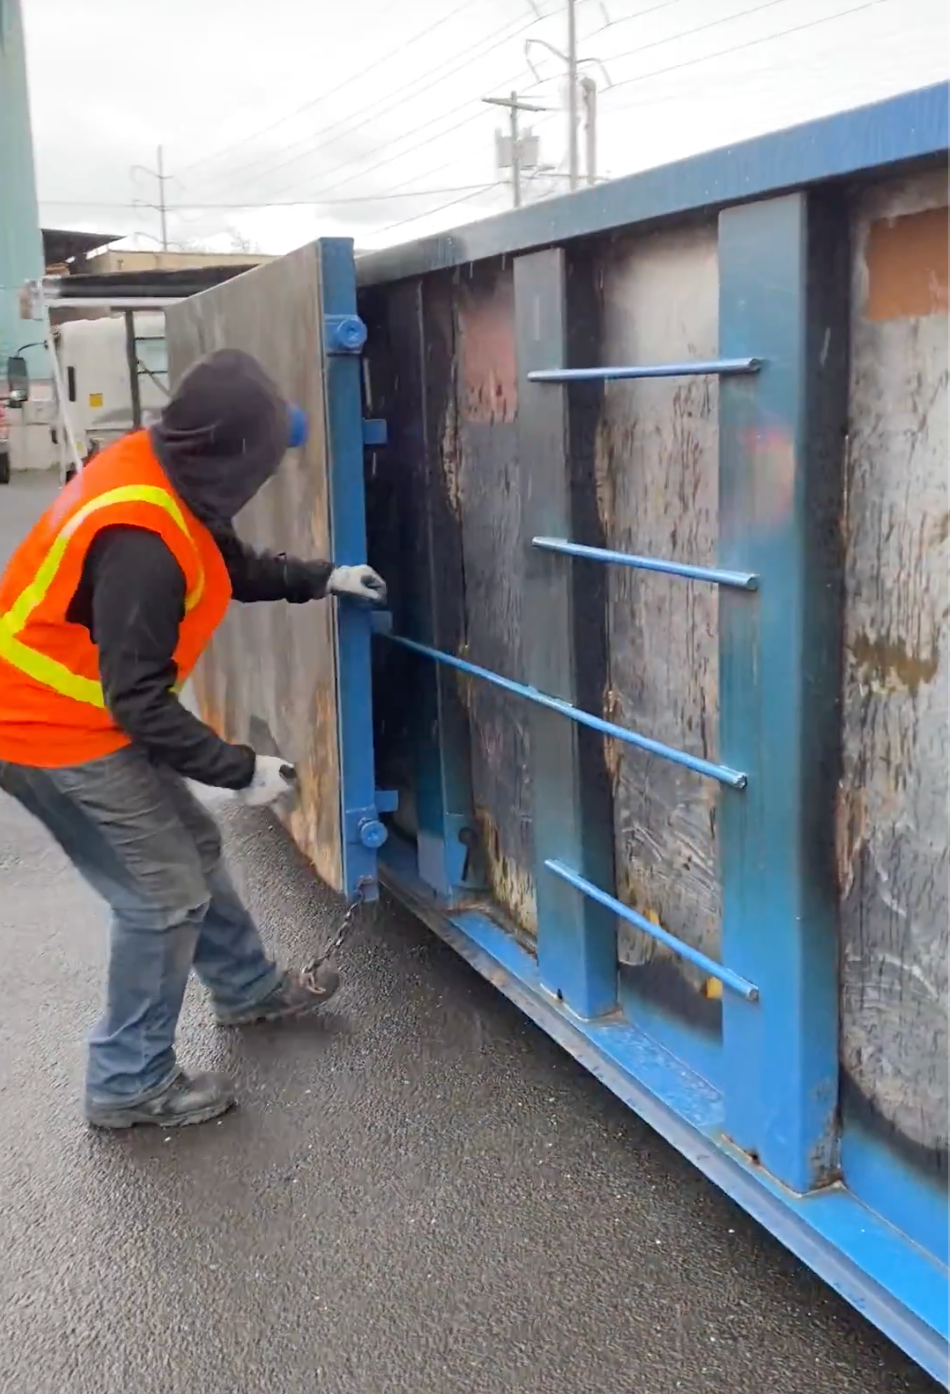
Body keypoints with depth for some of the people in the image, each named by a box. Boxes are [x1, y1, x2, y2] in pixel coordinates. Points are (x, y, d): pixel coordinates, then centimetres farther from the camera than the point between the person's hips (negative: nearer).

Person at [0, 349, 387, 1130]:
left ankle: (248, 990, 43)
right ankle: (130, 1084, 17)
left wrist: (321, 579, 12)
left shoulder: (165, 474, -4)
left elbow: (232, 566, 17)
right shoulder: (141, 543, -33)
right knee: (165, 893, 0)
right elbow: (139, 701, -28)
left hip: (82, 712, 10)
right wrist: (241, 769, -20)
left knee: (191, 846, 21)